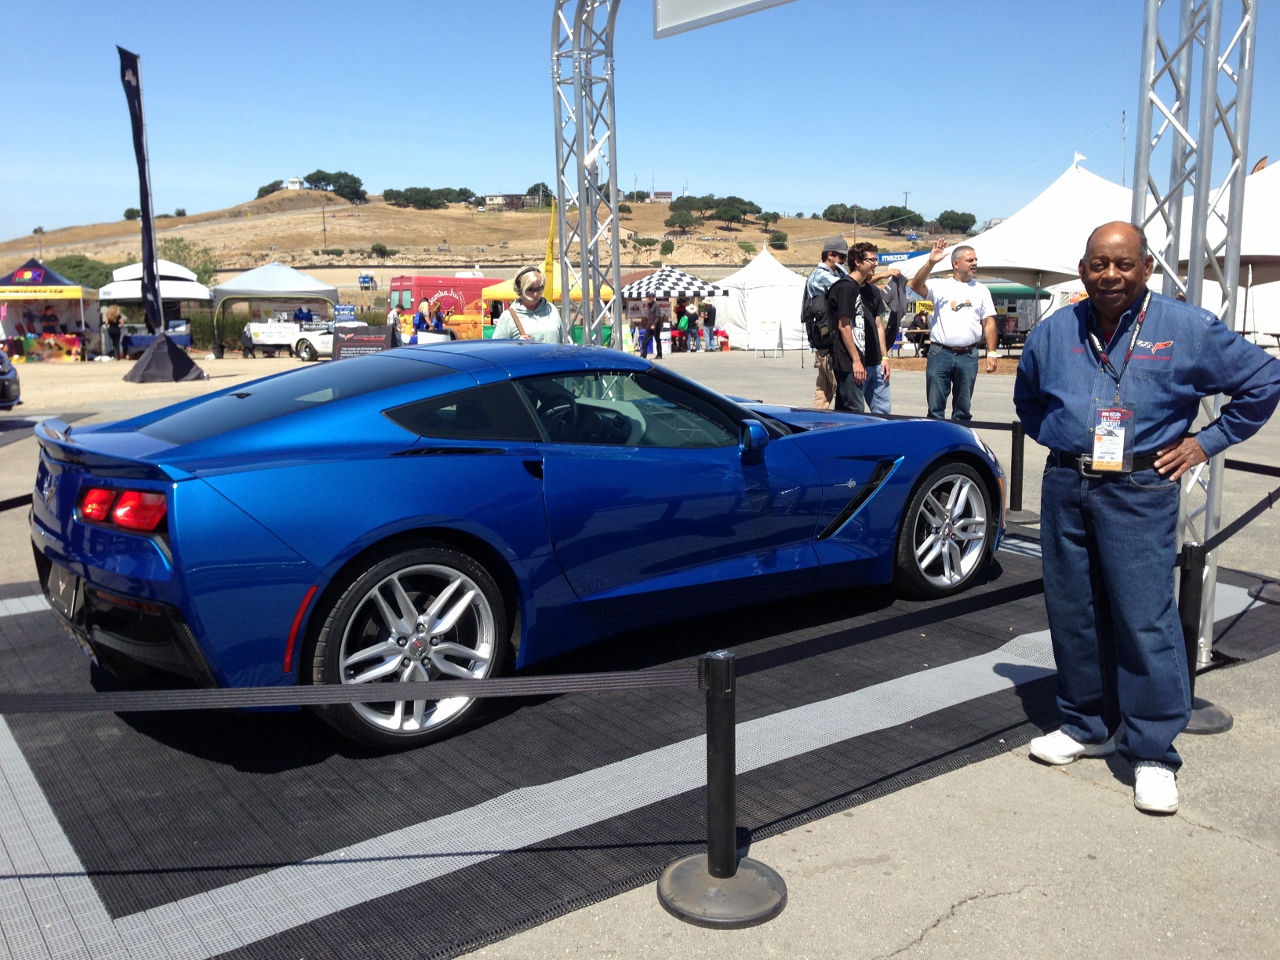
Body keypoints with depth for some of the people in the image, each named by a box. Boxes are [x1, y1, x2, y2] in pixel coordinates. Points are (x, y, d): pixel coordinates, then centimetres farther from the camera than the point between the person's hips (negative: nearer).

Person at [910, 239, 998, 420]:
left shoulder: (981, 290, 10)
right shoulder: (940, 285, 3)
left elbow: (989, 323, 8)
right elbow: (916, 286, -14)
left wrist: (991, 353, 1)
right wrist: (930, 263, -27)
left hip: (968, 356, 2)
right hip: (940, 354, -2)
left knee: (963, 409, 10)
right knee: (935, 407, 2)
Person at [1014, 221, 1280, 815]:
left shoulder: (1188, 330, -1)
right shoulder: (1055, 332, 9)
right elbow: (1027, 398, 27)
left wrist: (1206, 442, 2)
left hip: (1140, 493, -4)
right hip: (1066, 489, 4)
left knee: (1145, 621, -6)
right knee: (1072, 615, 9)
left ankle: (1152, 754, 5)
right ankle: (1088, 727, 26)